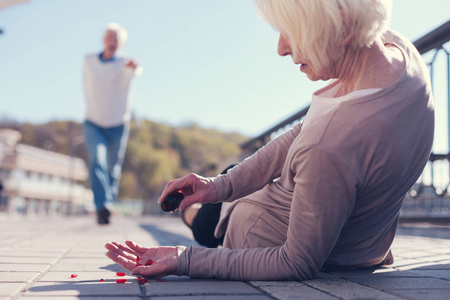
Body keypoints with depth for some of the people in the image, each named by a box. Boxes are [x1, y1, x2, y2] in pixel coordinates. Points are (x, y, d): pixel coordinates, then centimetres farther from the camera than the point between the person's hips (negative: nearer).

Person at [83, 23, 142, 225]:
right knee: (97, 162, -20)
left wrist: (134, 68, -60)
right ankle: (103, 206, -28)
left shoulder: (124, 63, -11)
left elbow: (136, 72, -36)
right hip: (93, 124, 1)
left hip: (118, 126, -1)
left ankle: (110, 201, 29)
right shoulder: (89, 61, 0)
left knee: (113, 170, 8)